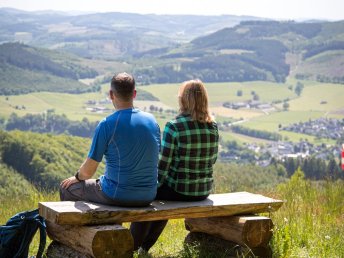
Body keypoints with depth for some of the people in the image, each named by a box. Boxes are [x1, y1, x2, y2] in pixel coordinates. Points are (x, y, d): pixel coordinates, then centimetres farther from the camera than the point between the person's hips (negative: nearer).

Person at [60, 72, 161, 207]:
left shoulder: (107, 125, -16)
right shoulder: (151, 120, 1)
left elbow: (88, 171, -13)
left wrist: (77, 177, 11)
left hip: (118, 197, -6)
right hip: (148, 197, 6)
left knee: (66, 188, 18)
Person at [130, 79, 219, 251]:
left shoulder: (174, 127, -17)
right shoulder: (213, 127, -1)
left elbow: (163, 164, -14)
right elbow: (212, 159, 10)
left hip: (179, 190, -6)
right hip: (204, 190, 6)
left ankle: (131, 246, 34)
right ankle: (144, 246, 44)